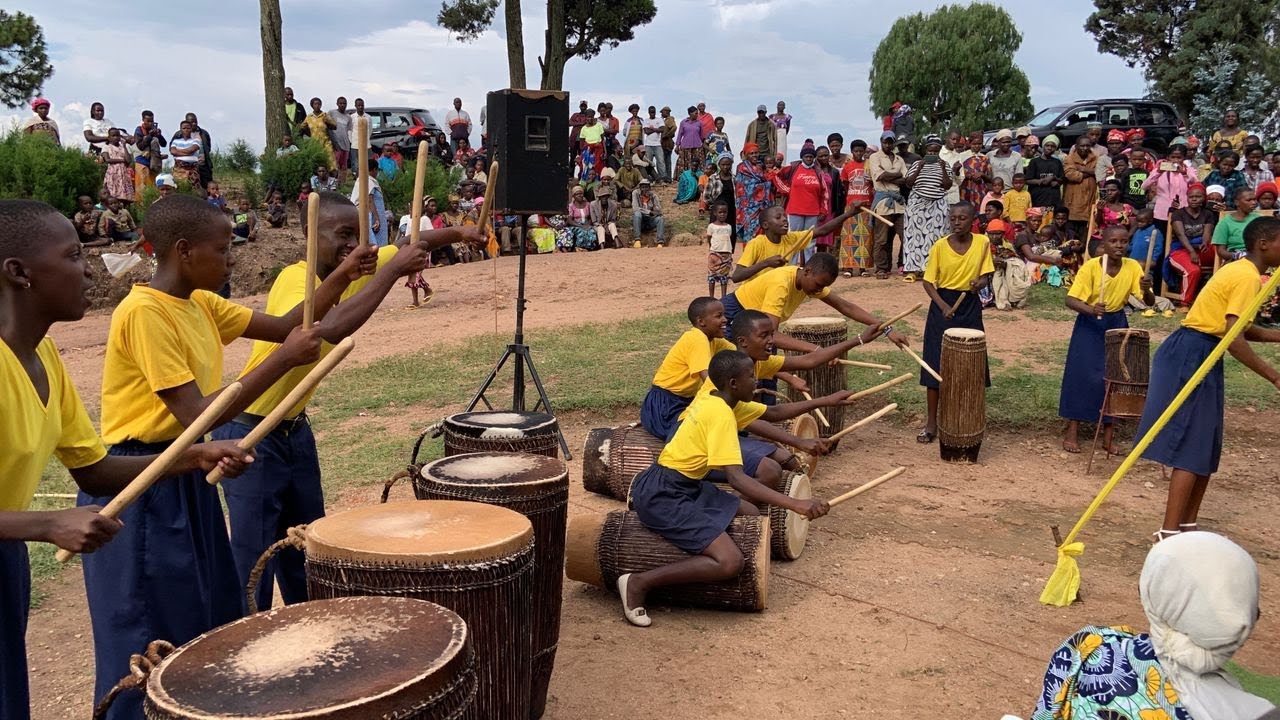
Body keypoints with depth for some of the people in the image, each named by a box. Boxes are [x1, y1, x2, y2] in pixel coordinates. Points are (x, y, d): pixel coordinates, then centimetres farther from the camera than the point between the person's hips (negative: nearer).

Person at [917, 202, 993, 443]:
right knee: (935, 365, 0)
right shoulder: (939, 246, -7)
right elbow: (928, 282, -5)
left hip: (970, 307, 1)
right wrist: (943, 306, -19)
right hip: (942, 306, -1)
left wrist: (981, 282, -19)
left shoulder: (982, 242, -2)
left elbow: (986, 275, 5)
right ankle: (931, 423, 10)